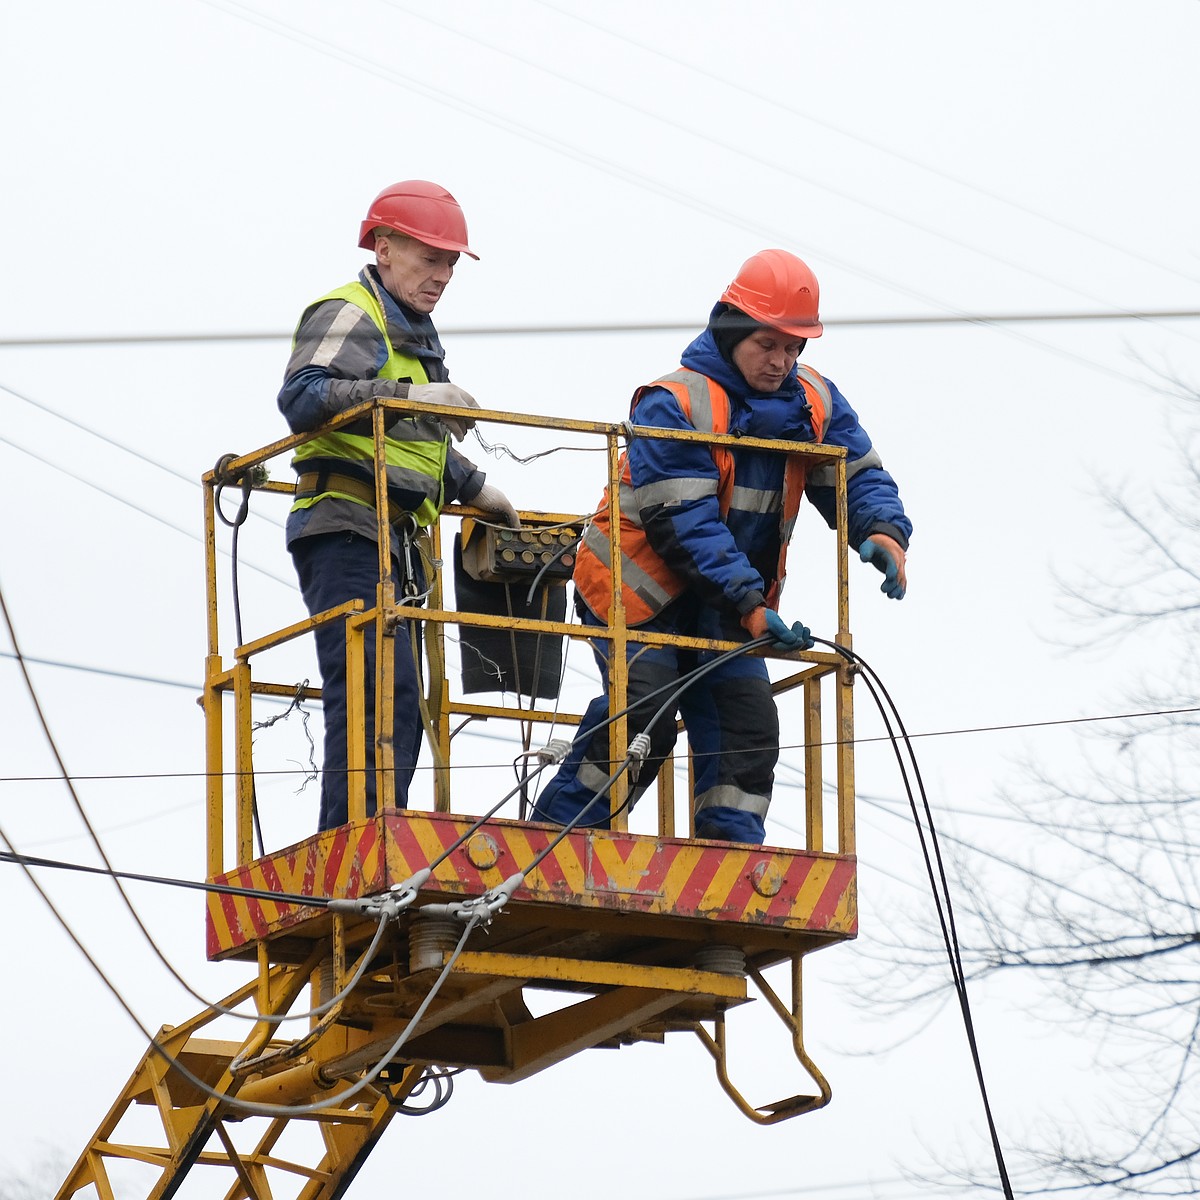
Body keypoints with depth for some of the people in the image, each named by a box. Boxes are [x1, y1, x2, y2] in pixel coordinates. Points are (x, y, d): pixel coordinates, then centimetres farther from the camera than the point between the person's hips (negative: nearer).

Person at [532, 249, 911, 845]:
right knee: (645, 715, -23)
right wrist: (749, 606, -31)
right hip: (642, 588, -7)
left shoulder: (813, 404, 0)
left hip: (729, 603, 7)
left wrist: (883, 531, -21)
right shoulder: (674, 405, -21)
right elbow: (683, 525, -25)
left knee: (748, 724, -5)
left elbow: (859, 476, 4)